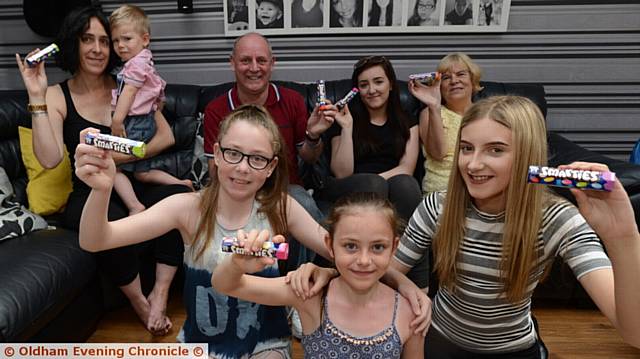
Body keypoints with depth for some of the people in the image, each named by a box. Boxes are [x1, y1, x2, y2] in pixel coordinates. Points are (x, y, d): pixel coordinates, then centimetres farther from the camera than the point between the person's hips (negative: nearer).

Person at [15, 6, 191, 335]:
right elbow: (50, 159, -15)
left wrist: (119, 156, -15)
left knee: (182, 196, -28)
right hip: (88, 195, -2)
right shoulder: (57, 96, 0)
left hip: (134, 185, 2)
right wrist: (37, 97, -18)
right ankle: (139, 303, -10)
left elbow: (166, 136, -2)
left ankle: (159, 294, -14)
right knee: (112, 221, -36)